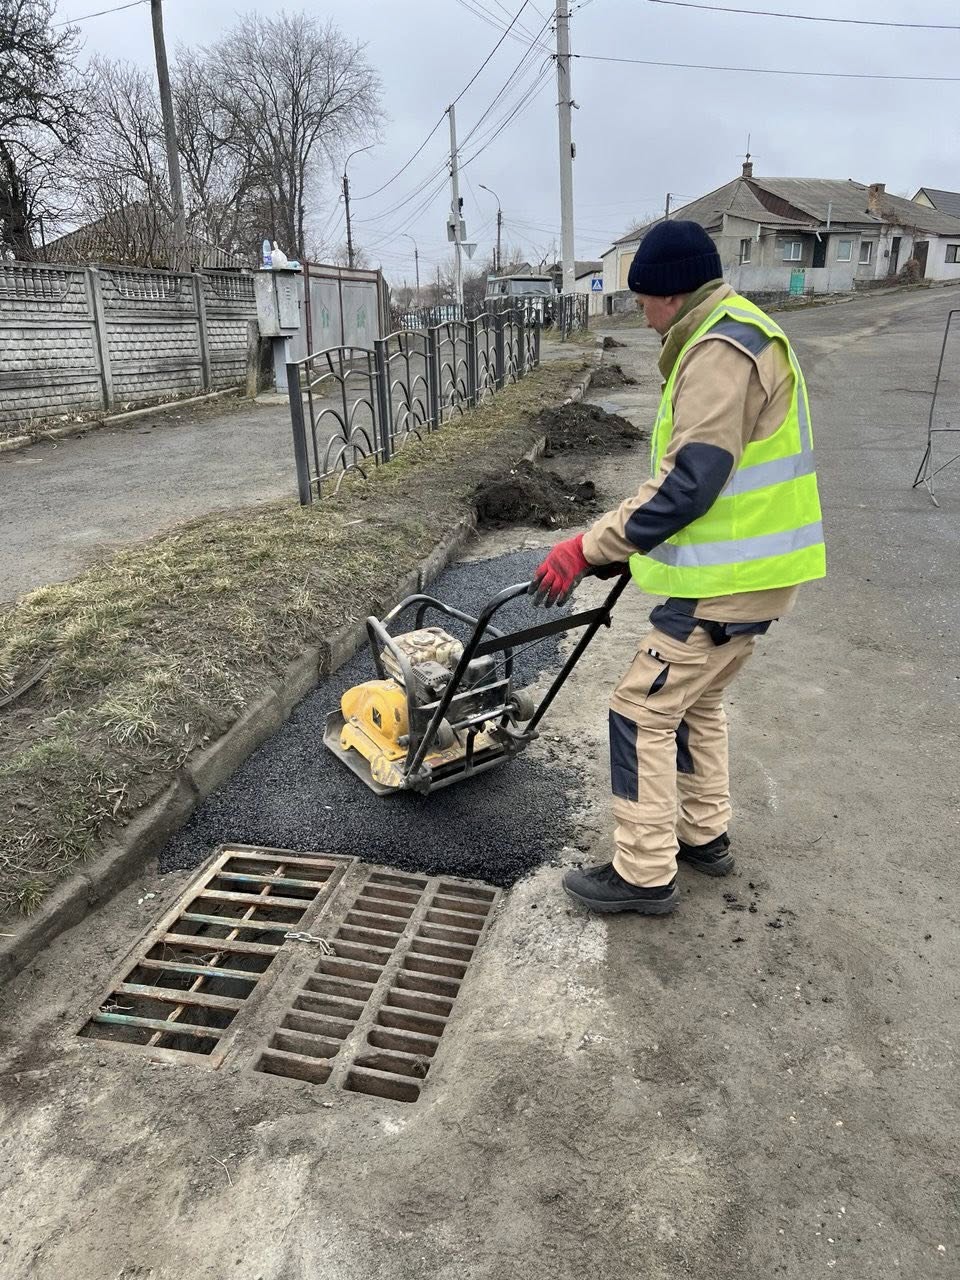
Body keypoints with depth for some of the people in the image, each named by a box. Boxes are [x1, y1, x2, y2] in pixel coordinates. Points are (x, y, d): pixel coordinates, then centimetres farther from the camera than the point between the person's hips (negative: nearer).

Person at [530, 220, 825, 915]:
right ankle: (705, 836, 36)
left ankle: (644, 874, 10)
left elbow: (686, 483, -26)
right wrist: (629, 542, 22)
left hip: (730, 579, -11)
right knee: (695, 698, 22)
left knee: (642, 709, -2)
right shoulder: (744, 335, 16)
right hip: (756, 568, 11)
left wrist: (588, 548, -21)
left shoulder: (720, 353, -18)